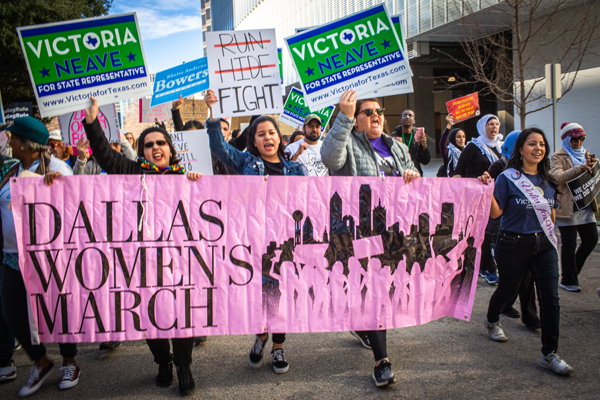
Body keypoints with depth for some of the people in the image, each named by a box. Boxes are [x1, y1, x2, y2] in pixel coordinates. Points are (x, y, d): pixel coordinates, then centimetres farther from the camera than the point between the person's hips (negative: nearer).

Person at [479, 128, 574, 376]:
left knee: (550, 298, -5)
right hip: (513, 244, -4)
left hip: (543, 244, 4)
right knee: (508, 289, 13)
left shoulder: (548, 181, 8)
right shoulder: (507, 178, -8)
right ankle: (492, 320, 46)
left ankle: (549, 355, 4)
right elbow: (496, 213, -11)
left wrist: (549, 233, 12)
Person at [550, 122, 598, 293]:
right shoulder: (558, 157, -3)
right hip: (567, 207, -6)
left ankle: (572, 271, 26)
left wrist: (592, 166, -4)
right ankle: (568, 280, 10)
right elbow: (557, 177, -19)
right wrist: (579, 168, -31)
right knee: (569, 245, -1)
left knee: (591, 240, 7)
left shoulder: (586, 154, 16)